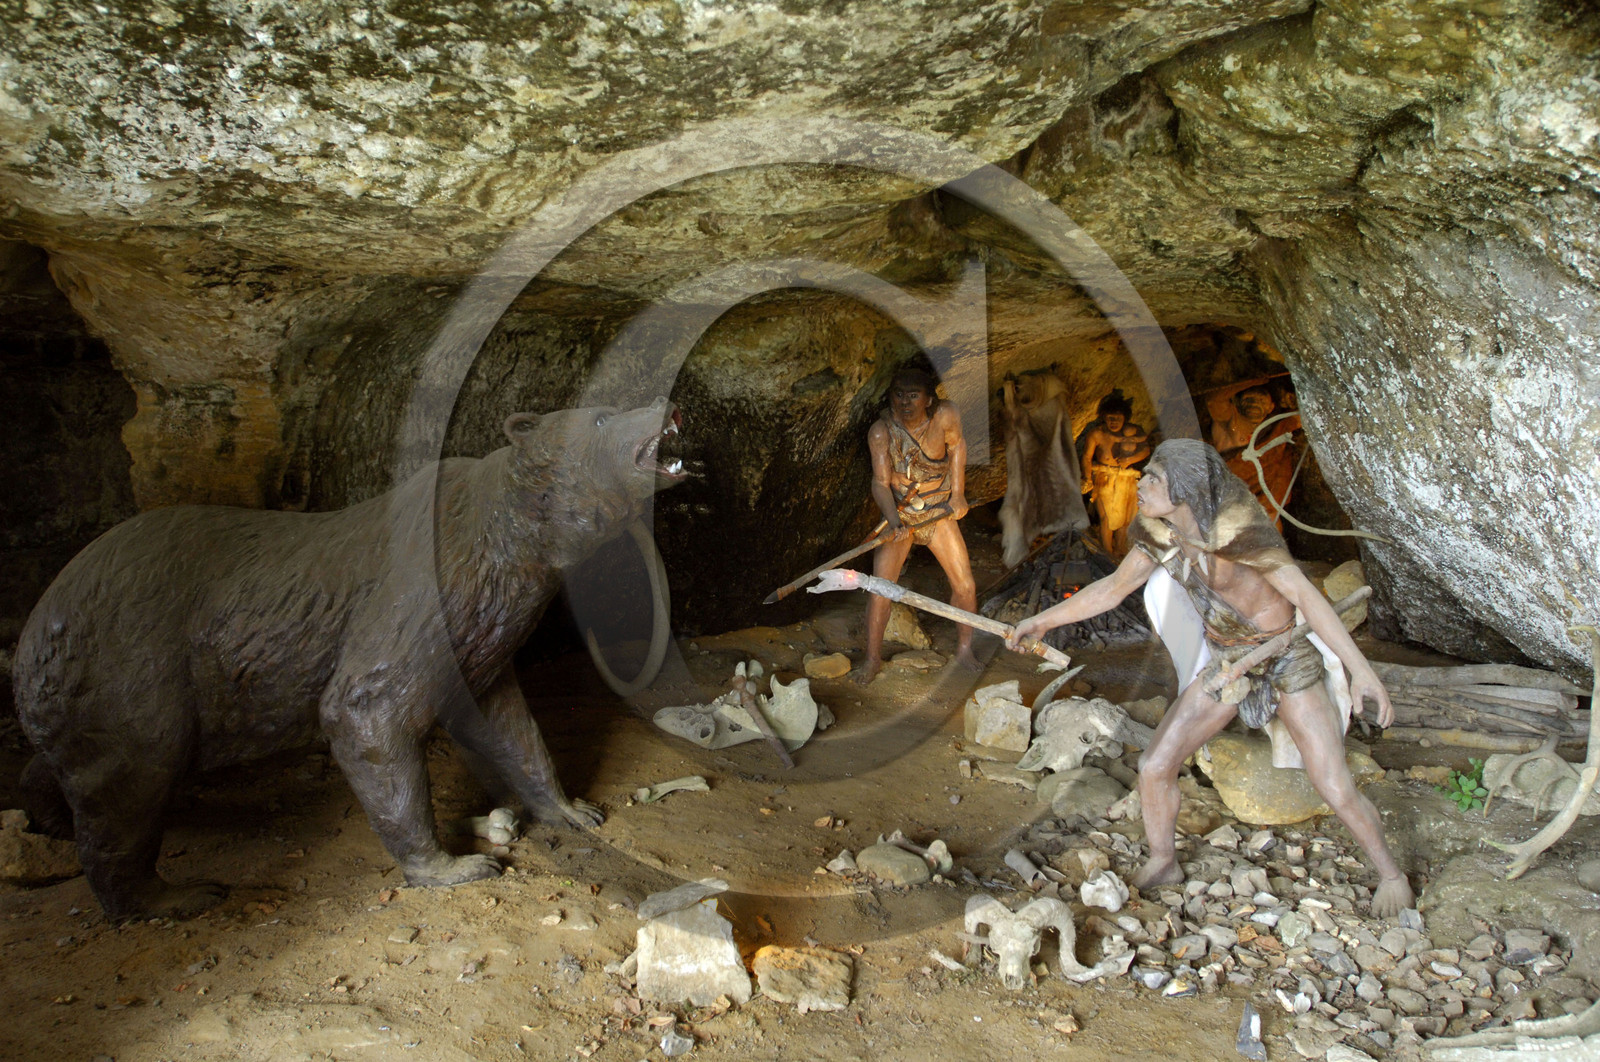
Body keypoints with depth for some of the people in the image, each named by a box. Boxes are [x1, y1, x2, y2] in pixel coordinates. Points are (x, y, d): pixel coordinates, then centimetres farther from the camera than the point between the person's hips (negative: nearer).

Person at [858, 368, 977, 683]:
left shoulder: (945, 415, -18)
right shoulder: (881, 432, -21)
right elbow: (880, 482, -23)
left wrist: (958, 493, 1)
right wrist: (894, 522, -39)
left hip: (939, 514, 1)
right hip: (898, 514, -1)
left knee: (965, 586, 0)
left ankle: (964, 649, 24)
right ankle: (872, 658, 8)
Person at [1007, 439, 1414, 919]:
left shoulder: (1237, 528, -28)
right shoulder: (1159, 535, -8)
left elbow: (1305, 594, -32)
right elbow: (1113, 587, 6)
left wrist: (1360, 669, -40)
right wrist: (1043, 620, 6)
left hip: (1286, 659, -5)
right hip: (1227, 664, 6)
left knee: (1336, 790, -7)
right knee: (1154, 767, 0)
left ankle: (1391, 874, 22)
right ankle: (1162, 865, 24)